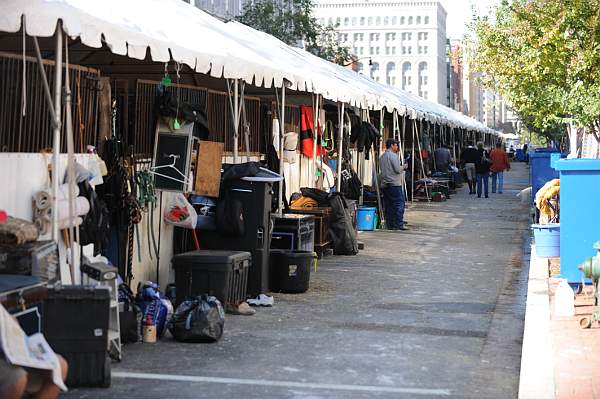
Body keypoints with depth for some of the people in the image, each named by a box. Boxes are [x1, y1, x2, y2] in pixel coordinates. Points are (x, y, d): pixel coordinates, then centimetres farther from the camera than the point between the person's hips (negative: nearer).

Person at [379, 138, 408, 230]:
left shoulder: (382, 157, 16)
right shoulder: (393, 155, -10)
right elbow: (398, 169, -15)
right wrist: (404, 166, 5)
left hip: (384, 184, 8)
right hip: (394, 184, -8)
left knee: (388, 205, 8)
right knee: (399, 204, -5)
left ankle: (390, 224, 7)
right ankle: (399, 224, -10)